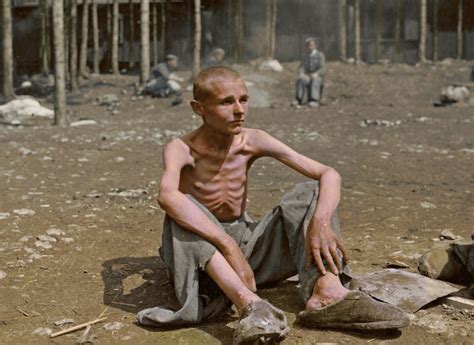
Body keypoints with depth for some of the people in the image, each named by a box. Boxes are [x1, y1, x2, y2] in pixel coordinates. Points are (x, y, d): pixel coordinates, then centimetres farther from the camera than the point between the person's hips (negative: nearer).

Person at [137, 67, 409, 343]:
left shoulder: (253, 141, -7)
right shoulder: (182, 149, -17)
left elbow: (329, 175, -12)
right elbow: (167, 196, -42)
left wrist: (321, 221, -33)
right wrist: (228, 245, -49)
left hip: (246, 243, 4)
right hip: (203, 253, -4)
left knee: (311, 192, -11)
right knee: (181, 212, -34)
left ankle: (327, 293, -35)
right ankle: (249, 303, -51)